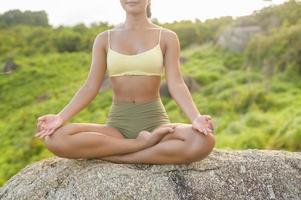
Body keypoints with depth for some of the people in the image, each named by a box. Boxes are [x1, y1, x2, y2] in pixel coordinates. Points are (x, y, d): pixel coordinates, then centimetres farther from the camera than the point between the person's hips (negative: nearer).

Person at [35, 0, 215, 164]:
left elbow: (176, 85, -6)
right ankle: (144, 143, -19)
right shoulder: (104, 39, 9)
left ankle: (108, 154, -21)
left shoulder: (167, 37, 4)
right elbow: (91, 87, 3)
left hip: (154, 121, -1)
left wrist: (196, 118, -25)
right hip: (117, 124, 1)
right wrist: (60, 118, -12)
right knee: (55, 139, -25)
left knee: (204, 141, -33)